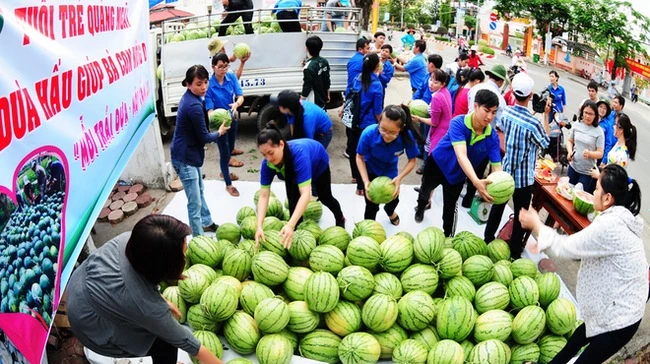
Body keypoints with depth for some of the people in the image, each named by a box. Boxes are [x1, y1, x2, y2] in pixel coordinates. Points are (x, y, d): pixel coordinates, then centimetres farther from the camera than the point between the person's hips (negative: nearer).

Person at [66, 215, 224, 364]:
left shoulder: (129, 239, -25)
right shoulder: (148, 307, -40)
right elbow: (180, 339, -23)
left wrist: (163, 301, 5)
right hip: (94, 330, -6)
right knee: (165, 343, 2)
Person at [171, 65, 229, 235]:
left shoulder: (189, 98, 4)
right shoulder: (194, 106, -26)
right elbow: (204, 137, -18)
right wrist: (220, 132, -1)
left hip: (189, 154, 11)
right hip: (185, 158, -11)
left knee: (199, 191, 27)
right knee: (194, 202, -3)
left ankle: (207, 223, 45)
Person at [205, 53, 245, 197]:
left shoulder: (231, 77, -12)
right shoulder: (209, 84, -25)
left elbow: (240, 96, -13)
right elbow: (210, 109, -24)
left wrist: (236, 104, -36)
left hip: (232, 118, 5)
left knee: (230, 148, 24)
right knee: (225, 151, 4)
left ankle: (224, 172, 51)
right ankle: (228, 184, 21)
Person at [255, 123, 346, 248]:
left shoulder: (299, 153, -52)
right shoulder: (267, 163, -37)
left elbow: (305, 194, -57)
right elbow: (264, 195, -36)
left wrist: (290, 225, -66)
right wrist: (259, 226, -49)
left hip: (318, 163, -3)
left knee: (325, 197, 18)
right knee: (293, 201, -13)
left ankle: (340, 219, 49)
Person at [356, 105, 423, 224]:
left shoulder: (408, 136, -36)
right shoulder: (369, 133, -39)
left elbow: (412, 161, -19)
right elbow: (360, 157, -22)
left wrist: (399, 178, -35)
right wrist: (366, 181, -32)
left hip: (390, 170, 2)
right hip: (370, 170, -2)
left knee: (394, 198, 22)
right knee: (372, 205, -2)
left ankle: (389, 211, 61)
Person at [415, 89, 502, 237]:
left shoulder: (492, 137, -25)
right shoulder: (458, 123, -36)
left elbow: (497, 166, -28)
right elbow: (461, 155, -48)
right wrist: (476, 181, -62)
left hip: (457, 175, 1)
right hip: (437, 163, -1)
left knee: (450, 208, 16)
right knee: (425, 190, 29)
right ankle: (421, 207, 64)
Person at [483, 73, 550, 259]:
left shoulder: (506, 112, -8)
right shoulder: (533, 123, -24)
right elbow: (545, 142, -6)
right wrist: (546, 115, -6)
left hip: (505, 170, 5)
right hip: (524, 177, -5)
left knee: (497, 206, 20)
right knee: (521, 215, 9)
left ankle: (488, 240, 34)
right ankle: (514, 252, 20)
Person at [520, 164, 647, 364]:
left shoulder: (610, 226, -29)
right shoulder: (620, 217, 3)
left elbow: (566, 248, -20)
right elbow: (579, 245, 11)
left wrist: (535, 224, -7)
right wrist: (544, 242, 8)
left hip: (619, 317, -9)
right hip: (620, 308, 9)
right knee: (575, 342, 26)